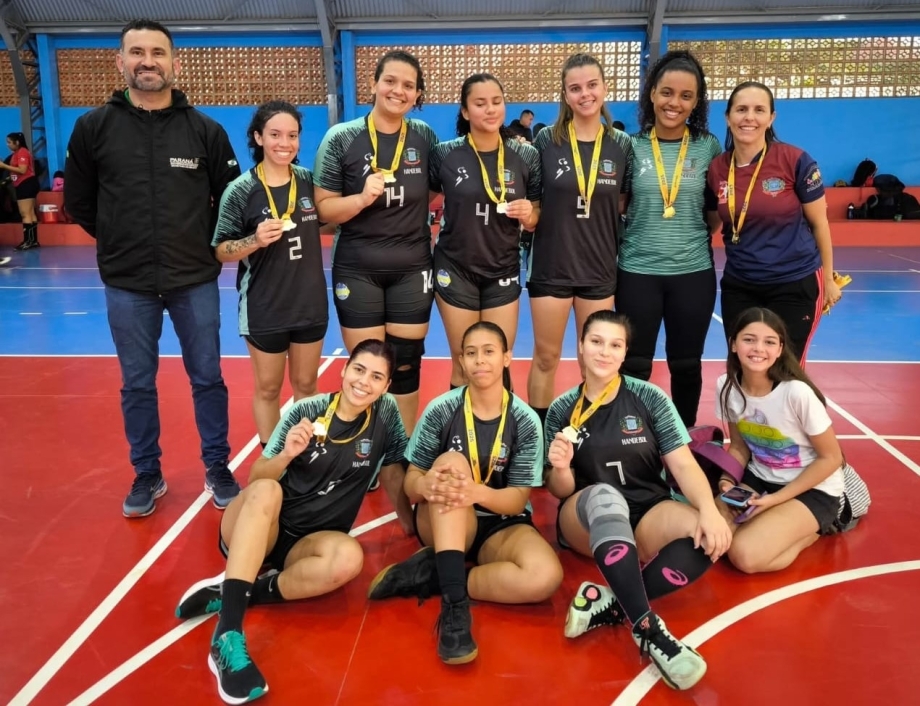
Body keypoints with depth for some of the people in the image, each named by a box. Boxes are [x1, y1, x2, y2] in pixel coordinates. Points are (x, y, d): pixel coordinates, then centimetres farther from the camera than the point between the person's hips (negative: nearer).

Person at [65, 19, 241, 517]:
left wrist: (202, 245, 6)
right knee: (137, 385, 11)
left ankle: (217, 470, 25)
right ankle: (147, 476, 28)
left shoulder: (205, 130, -2)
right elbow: (79, 204, 8)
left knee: (207, 378, 9)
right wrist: (123, 243, 10)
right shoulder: (93, 127, -1)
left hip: (195, 281, 0)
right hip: (126, 285, 1)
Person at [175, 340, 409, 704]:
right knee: (266, 490, -34)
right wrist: (286, 454, -26)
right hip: (254, 535, -1)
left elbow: (394, 471, 10)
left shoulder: (386, 413, -3)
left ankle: (229, 592, -19)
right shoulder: (307, 410, -7)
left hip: (305, 544, 1)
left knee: (349, 557, -32)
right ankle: (228, 635, -40)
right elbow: (256, 479, -7)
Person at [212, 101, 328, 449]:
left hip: (310, 302, 4)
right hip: (264, 307, -3)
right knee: (268, 388, 11)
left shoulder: (309, 181, -1)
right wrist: (255, 241, -27)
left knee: (306, 385, 17)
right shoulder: (241, 191, -12)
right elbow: (222, 251, -10)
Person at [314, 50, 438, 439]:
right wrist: (362, 198, -24)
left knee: (405, 366, 8)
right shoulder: (341, 138, -5)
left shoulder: (425, 137, 3)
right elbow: (324, 208, -7)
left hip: (411, 269, 2)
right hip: (357, 270, -2)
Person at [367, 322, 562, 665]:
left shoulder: (526, 421, -7)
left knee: (546, 576, -31)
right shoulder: (440, 409, -7)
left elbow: (517, 500, -10)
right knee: (452, 462, -32)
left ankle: (434, 576, -15)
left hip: (501, 527, 0)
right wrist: (426, 485, -33)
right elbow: (411, 481, -7)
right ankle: (454, 603, -39)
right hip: (444, 524, 0)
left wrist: (478, 492, -34)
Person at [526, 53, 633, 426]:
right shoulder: (546, 140, -4)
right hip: (551, 266, -2)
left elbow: (626, 206, 9)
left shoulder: (622, 145, 0)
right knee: (546, 357, 7)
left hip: (599, 268, 2)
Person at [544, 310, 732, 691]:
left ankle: (608, 606, -29)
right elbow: (561, 491, 4)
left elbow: (683, 464, -7)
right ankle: (648, 629, -41)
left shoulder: (650, 398, 0)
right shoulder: (562, 410, 1)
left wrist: (709, 510, -26)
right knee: (604, 494, -37)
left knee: (708, 536, -30)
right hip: (587, 521, -1)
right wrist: (560, 469, -20)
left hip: (647, 515, 1)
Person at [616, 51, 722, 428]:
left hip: (694, 271, 1)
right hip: (637, 271, -1)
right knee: (634, 366, 7)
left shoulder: (709, 147, 1)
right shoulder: (631, 146, -1)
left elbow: (718, 209, 10)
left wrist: (700, 237, -4)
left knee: (687, 365, 12)